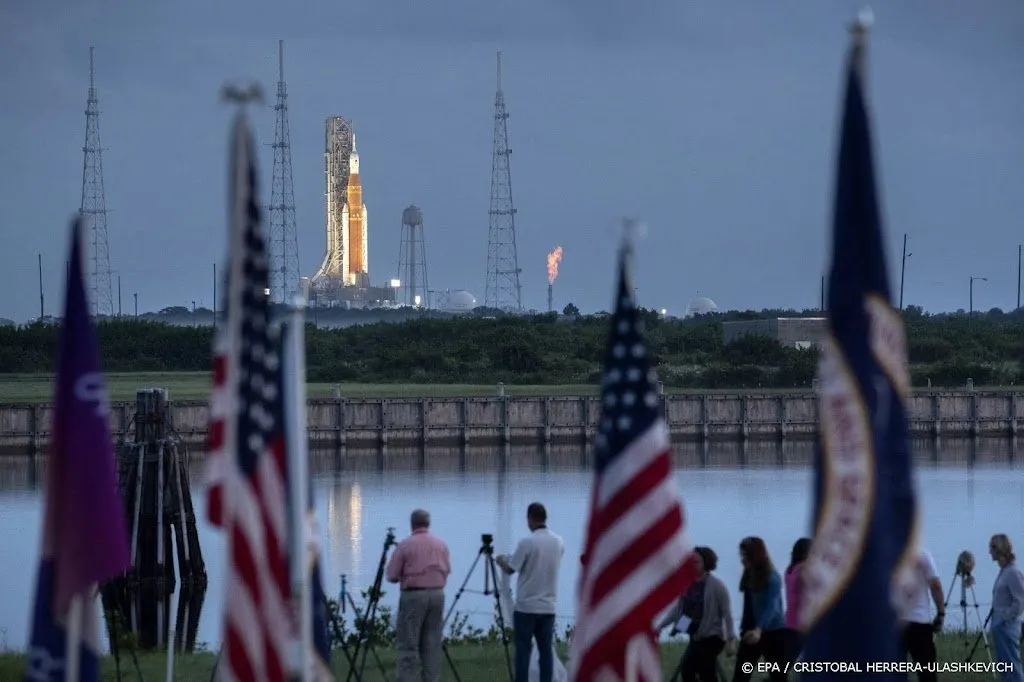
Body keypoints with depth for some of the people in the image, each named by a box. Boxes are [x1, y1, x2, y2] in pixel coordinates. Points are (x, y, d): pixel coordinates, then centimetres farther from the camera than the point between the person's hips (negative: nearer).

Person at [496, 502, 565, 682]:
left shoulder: (527, 542, -14)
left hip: (526, 606, -5)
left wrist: (501, 561, 15)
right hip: (548, 606, 5)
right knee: (546, 650, 5)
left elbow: (510, 569, -8)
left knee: (523, 650, -1)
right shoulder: (559, 543, 5)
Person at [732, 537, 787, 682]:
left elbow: (771, 607, -29)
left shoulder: (772, 578, -16)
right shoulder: (749, 577, 7)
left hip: (773, 632, -7)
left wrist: (759, 630, -43)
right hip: (751, 631, 7)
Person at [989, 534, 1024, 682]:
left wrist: (1005, 619, -15)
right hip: (1000, 627, 10)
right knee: (1005, 666, 12)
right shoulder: (1003, 571, 12)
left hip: (1007, 627, -10)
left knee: (1012, 666, -8)